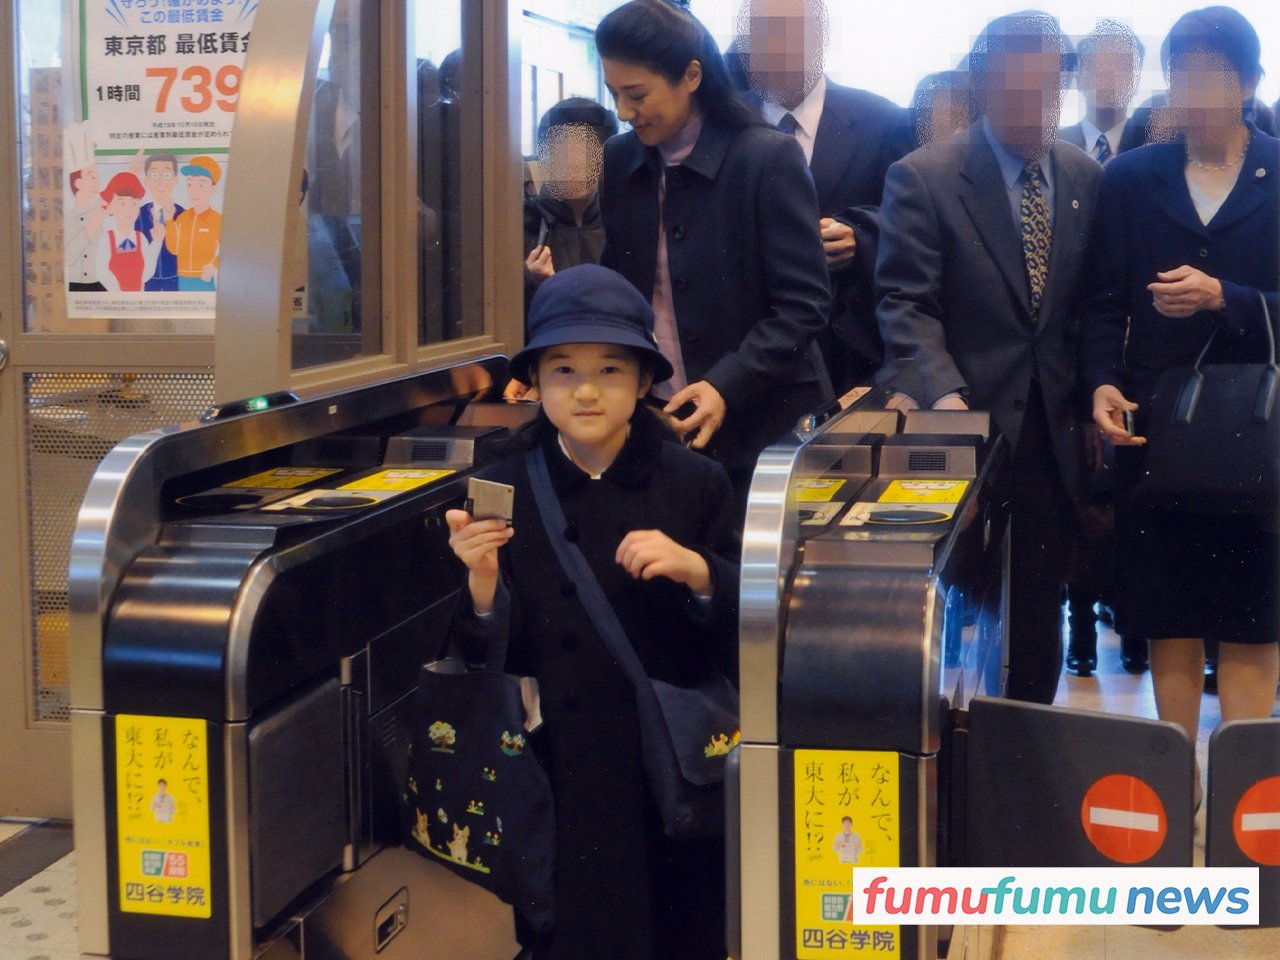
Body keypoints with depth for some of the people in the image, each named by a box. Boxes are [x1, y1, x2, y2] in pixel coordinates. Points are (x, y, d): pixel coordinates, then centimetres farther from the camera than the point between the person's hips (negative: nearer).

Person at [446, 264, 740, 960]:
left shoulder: (695, 483, -3)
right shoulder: (504, 491, -2)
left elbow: (745, 629, -2)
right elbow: (493, 655, -2)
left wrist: (697, 571, -19)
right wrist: (483, 578, -21)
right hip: (557, 778, 0)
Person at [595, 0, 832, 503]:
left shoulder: (769, 158, -11)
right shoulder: (620, 160, 6)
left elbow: (803, 305, -13)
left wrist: (726, 387, -24)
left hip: (760, 425, -4)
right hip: (652, 419, 4)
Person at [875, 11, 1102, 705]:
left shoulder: (1087, 179, 8)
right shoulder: (922, 178, -5)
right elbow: (906, 304, -10)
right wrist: (944, 395, -23)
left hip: (1053, 435, 4)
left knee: (1039, 615, 7)